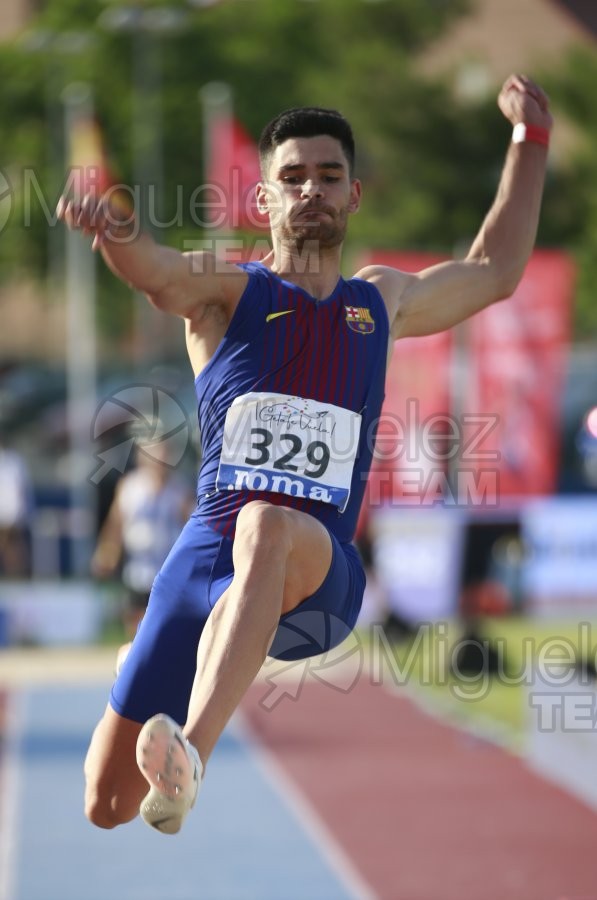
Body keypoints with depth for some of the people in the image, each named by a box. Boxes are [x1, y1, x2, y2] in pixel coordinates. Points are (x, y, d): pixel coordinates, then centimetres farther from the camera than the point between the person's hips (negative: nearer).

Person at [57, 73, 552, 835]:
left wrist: (530, 141, 39)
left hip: (319, 577, 0)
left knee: (269, 527, -41)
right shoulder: (225, 292, 10)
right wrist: (112, 230, -37)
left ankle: (190, 754, -57)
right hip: (205, 556, 0)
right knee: (107, 805, 0)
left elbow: (494, 271, 41)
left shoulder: (382, 304, 23)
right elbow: (148, 268, -14)